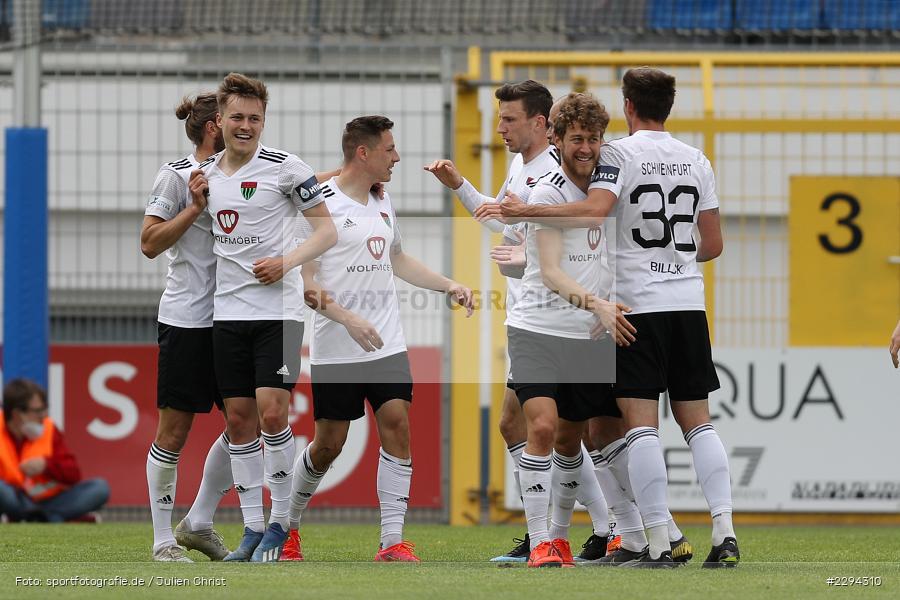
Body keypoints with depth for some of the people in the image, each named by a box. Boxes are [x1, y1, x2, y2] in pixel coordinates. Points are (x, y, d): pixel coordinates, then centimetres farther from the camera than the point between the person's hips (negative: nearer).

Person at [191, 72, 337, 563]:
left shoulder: (284, 168, -4)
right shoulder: (206, 173, 11)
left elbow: (327, 230, -2)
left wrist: (287, 261, -15)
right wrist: (196, 203, 2)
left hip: (278, 309, -5)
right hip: (228, 310, 5)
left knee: (272, 412, -13)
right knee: (238, 420, 3)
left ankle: (281, 523, 0)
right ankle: (252, 528, 10)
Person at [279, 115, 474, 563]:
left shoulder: (381, 203, 13)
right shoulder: (321, 205, -11)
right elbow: (303, 281, -13)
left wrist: (449, 286, 19)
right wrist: (348, 319, -23)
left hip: (387, 345, 6)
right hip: (336, 352, -6)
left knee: (396, 426, -8)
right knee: (329, 443, 3)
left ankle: (392, 542, -8)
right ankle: (287, 526, 27)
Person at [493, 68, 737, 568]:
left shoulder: (620, 152, -4)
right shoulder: (696, 160, 11)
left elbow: (595, 210, -21)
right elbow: (713, 244, 14)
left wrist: (525, 211, -16)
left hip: (637, 302, -5)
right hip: (688, 303, 5)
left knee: (642, 424, -5)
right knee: (697, 420, 9)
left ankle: (659, 543, -12)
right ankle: (725, 532, -4)